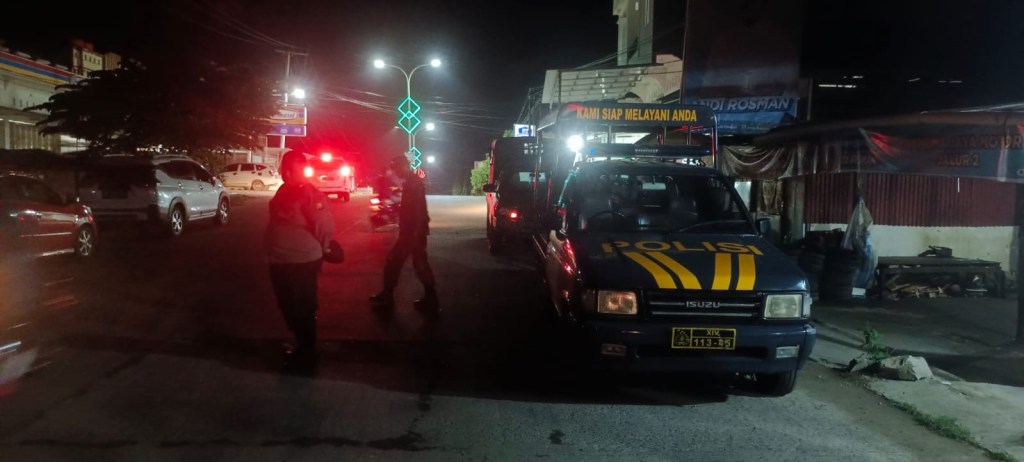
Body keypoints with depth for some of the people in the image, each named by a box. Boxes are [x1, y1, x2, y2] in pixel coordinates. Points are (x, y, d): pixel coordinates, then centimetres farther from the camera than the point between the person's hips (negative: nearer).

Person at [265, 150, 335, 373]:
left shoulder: (311, 195, -18)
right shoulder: (284, 191, 9)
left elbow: (325, 227, -19)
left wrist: (318, 251, -4)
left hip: (303, 263, -9)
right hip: (280, 262, 9)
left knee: (303, 311, 4)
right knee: (288, 308, 20)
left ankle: (307, 356, 19)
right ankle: (301, 346, 37)